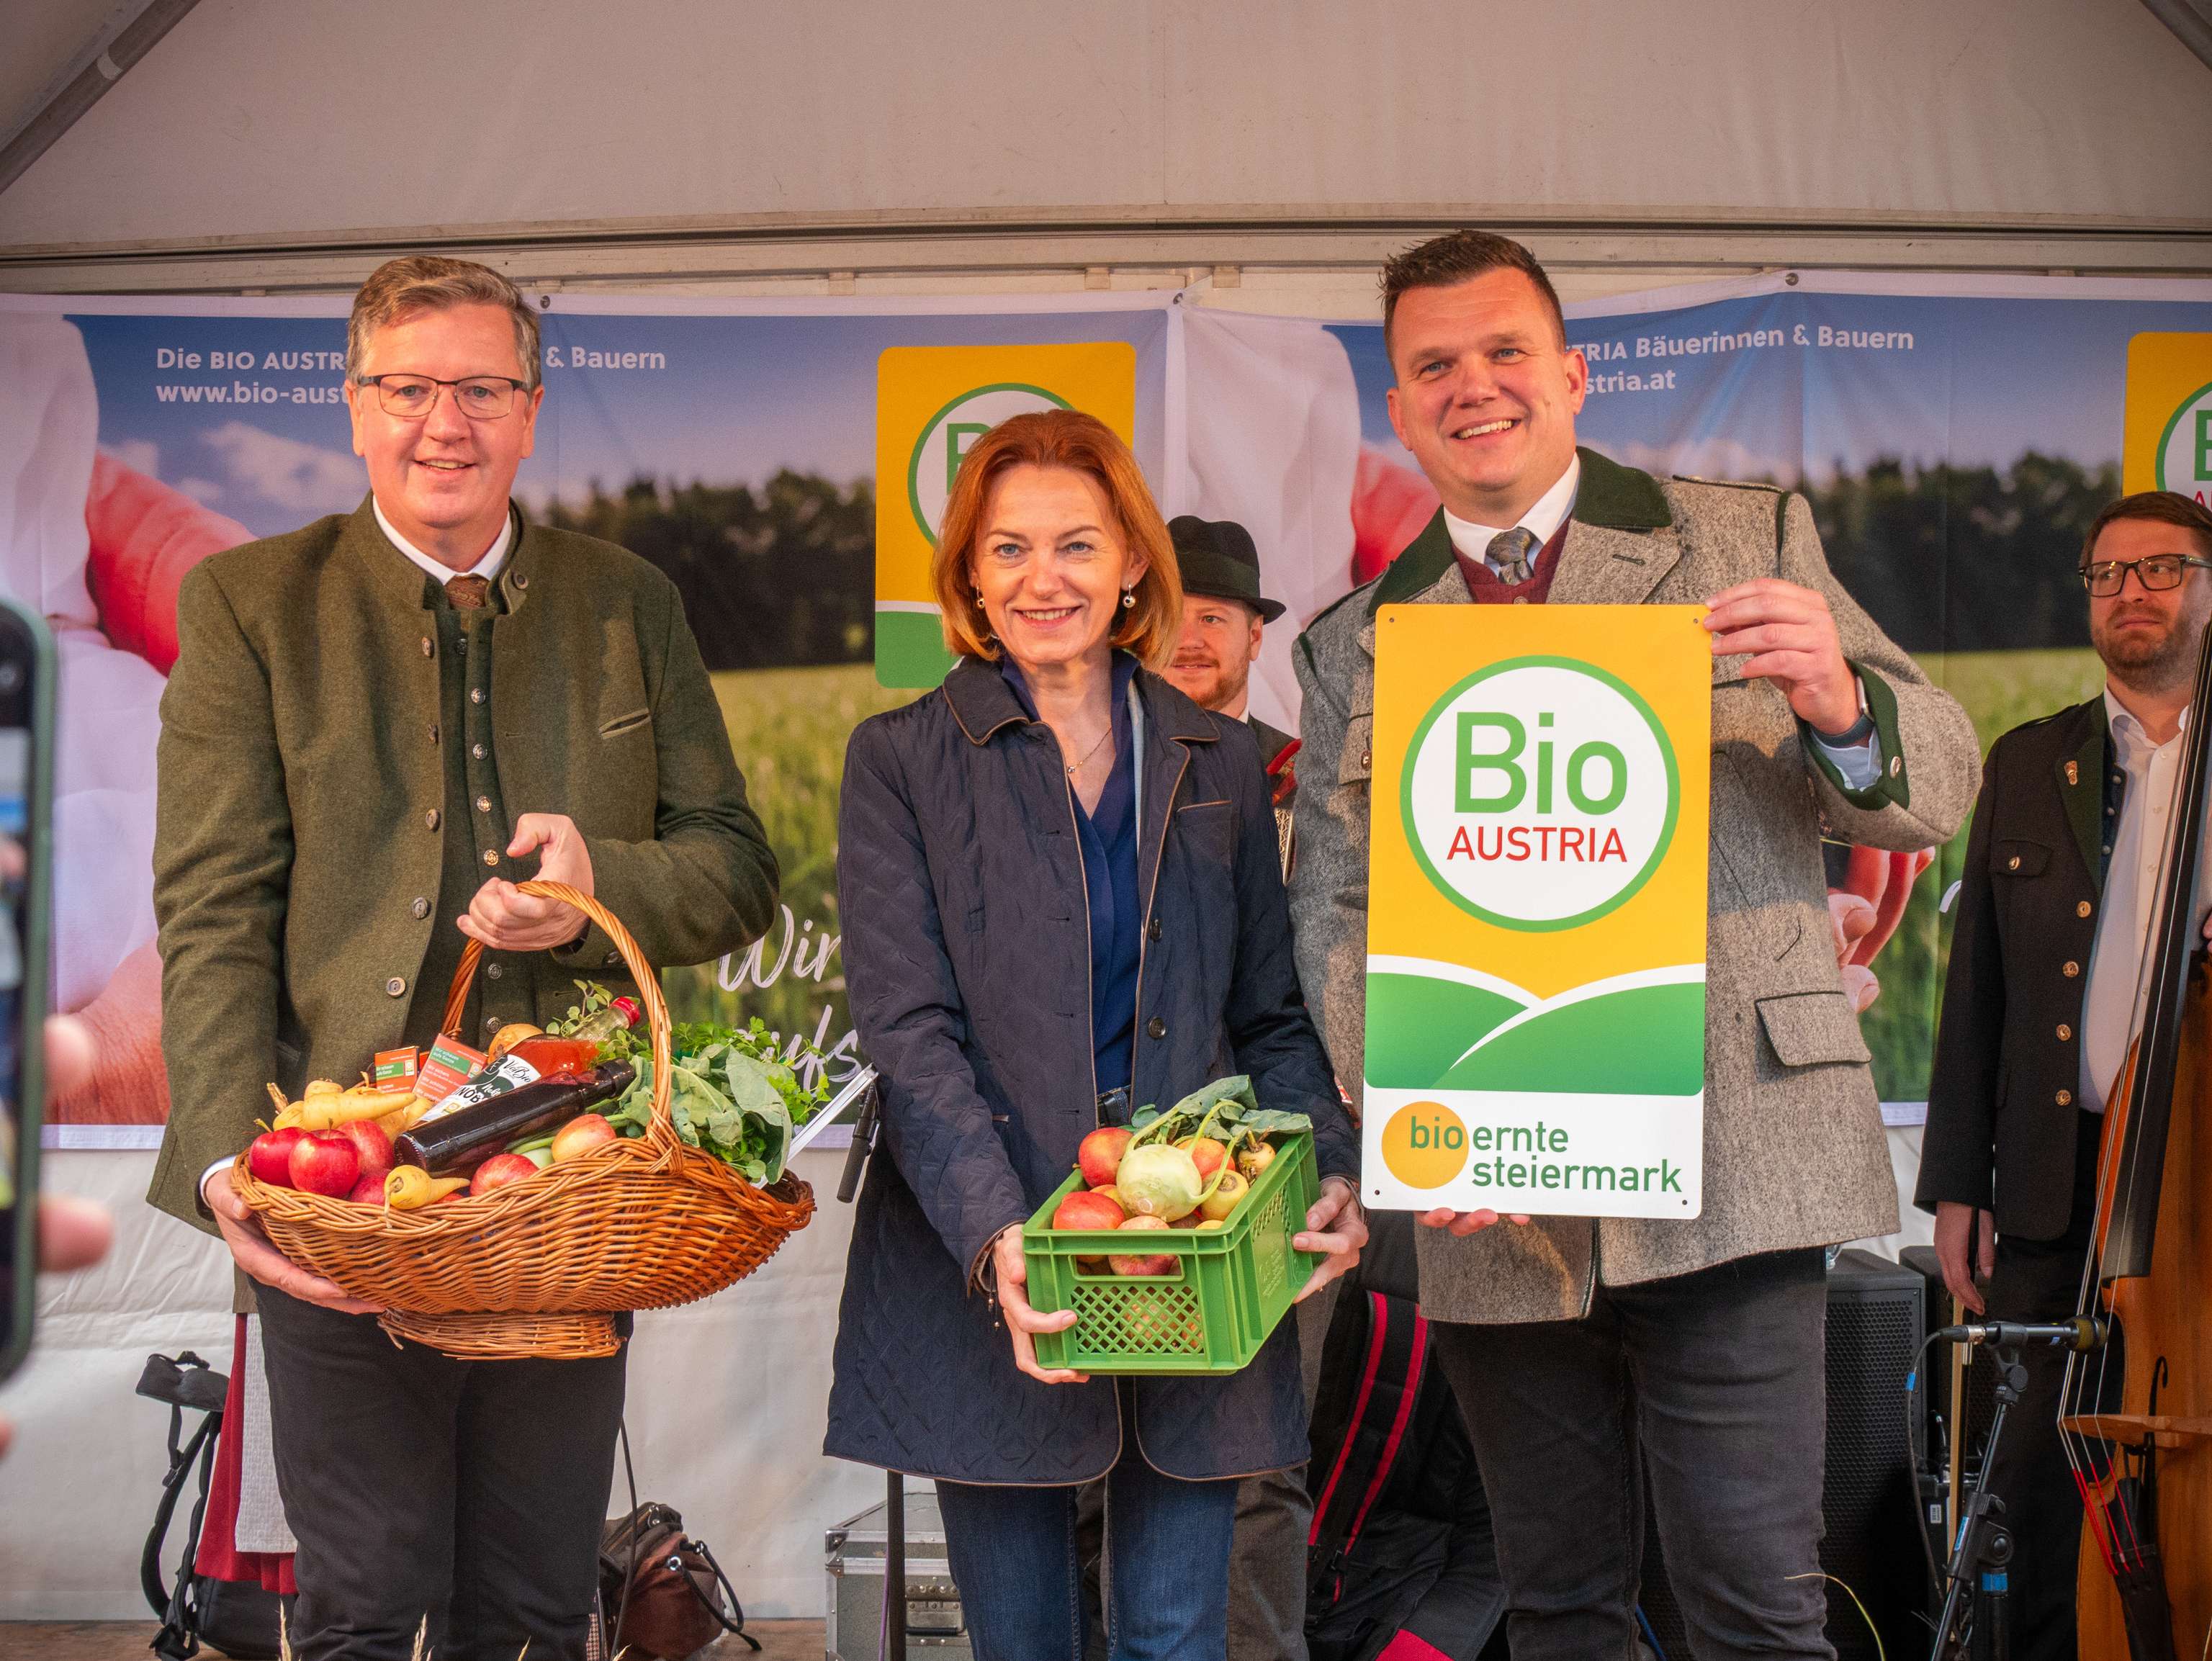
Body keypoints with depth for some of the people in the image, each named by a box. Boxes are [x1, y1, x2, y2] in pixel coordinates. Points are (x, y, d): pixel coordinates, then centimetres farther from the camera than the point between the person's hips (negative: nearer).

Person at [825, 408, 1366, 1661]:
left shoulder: (1219, 761, 11)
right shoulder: (902, 759, 2)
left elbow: (1272, 1015, 13)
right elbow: (909, 1028, -7)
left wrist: (1330, 1171, -6)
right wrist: (995, 1232, -21)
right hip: (992, 1272, -2)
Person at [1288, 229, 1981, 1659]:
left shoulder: (1749, 540, 8)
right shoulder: (1358, 642, 14)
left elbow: (1936, 788, 5)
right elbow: (1337, 911, 7)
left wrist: (1841, 704, -19)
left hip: (1723, 1171, -2)